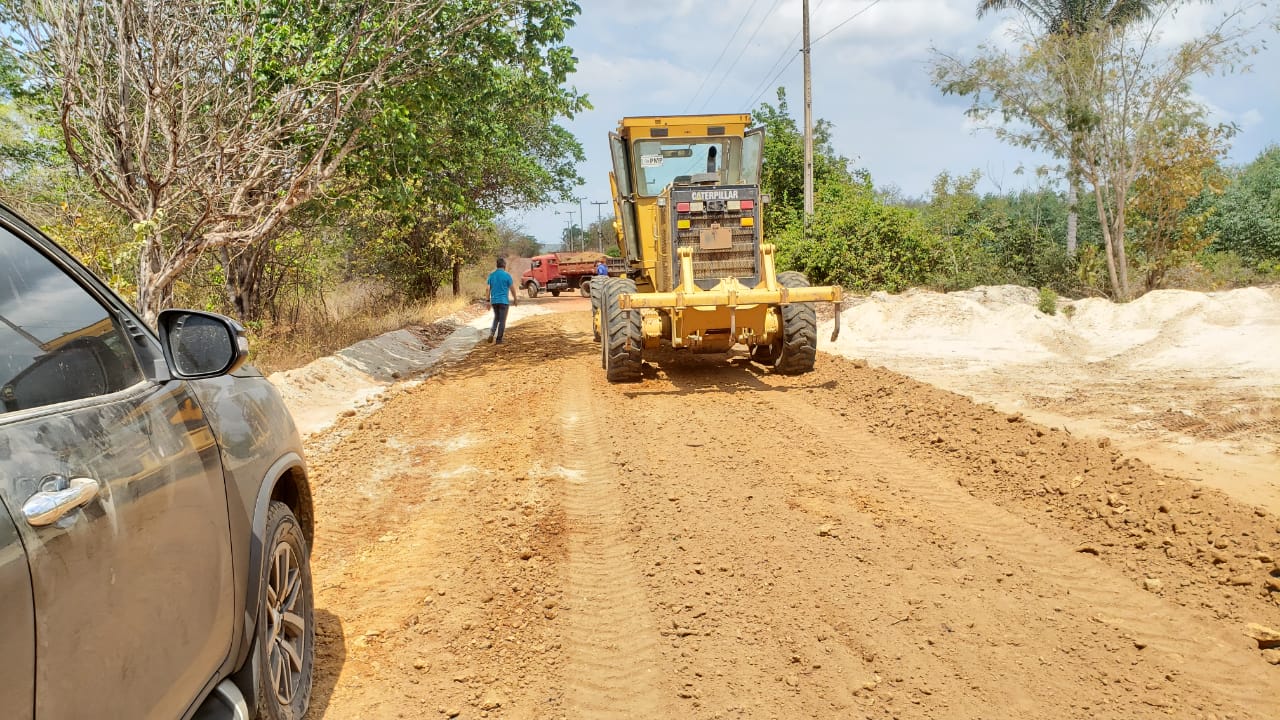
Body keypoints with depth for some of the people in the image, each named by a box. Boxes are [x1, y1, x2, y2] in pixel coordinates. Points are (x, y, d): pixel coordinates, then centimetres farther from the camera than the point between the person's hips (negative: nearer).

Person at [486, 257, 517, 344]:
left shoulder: (491, 275, 5)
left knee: (496, 318, 21)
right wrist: (515, 299, 7)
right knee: (502, 320, 2)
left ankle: (492, 333, 1)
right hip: (503, 301, -4)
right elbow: (512, 289, -5)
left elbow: (488, 289, 3)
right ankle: (498, 339, 2)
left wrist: (488, 301, 8)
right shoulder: (507, 275, -7)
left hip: (494, 301, 5)